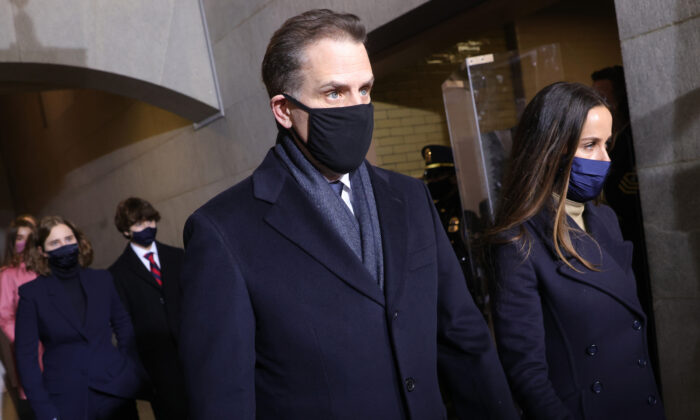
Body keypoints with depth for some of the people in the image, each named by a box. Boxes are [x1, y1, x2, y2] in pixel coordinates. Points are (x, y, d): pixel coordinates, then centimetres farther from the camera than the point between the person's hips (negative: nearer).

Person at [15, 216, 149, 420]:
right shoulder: (32, 293, -3)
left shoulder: (102, 280, 4)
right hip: (66, 402, -2)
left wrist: (134, 376, 3)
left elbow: (124, 328, 11)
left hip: (115, 393, 2)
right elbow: (26, 356, -3)